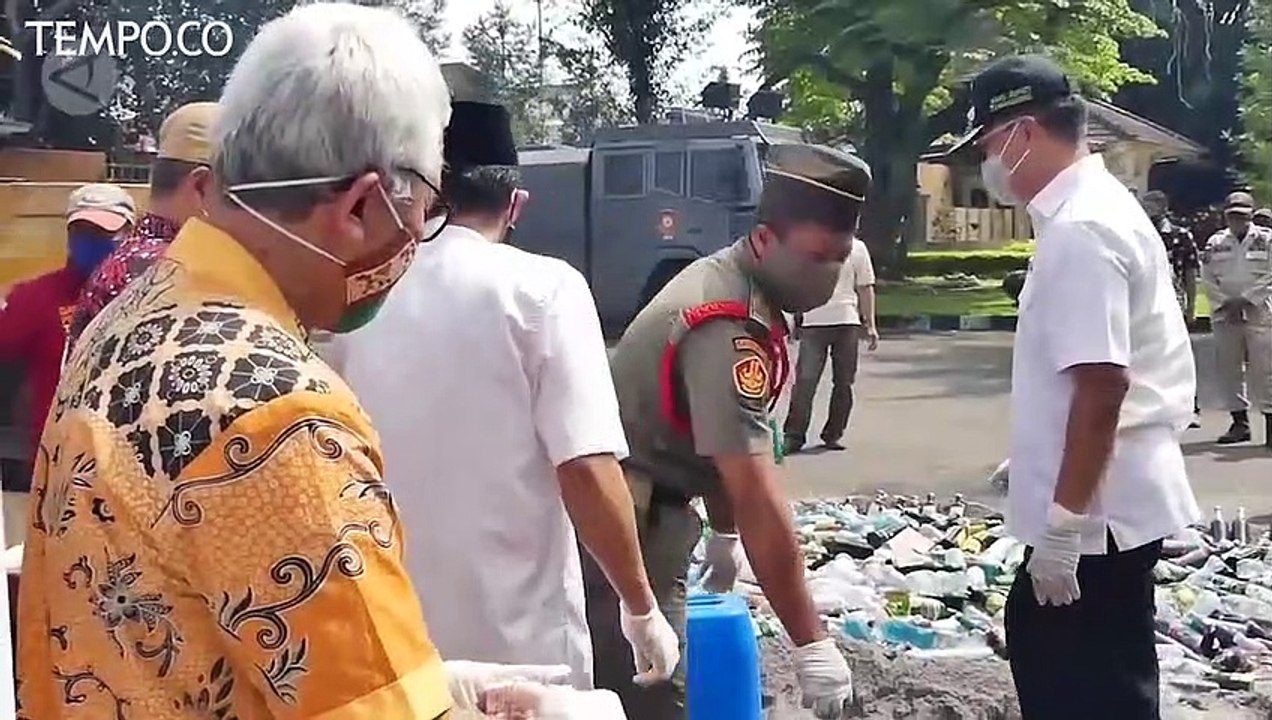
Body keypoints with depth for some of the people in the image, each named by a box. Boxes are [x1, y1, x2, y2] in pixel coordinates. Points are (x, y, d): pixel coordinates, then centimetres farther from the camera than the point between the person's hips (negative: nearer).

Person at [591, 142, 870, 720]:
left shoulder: (728, 280, 5)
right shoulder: (729, 330, -27)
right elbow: (757, 499, -30)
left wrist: (723, 534, 22)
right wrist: (812, 645, -28)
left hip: (645, 515, 10)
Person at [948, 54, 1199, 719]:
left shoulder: (1079, 230, -21)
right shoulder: (1089, 213, 11)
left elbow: (1102, 386, -26)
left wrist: (1064, 525, -23)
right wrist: (1034, 469, 26)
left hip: (1098, 513, -10)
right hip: (1100, 501, 10)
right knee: (1042, 649, 21)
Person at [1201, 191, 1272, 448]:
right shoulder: (1215, 243, 10)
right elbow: (1207, 277, 7)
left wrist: (1244, 300, -12)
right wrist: (1225, 303, -5)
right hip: (1225, 315, 3)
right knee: (1228, 369, 4)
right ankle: (1240, 423, 12)